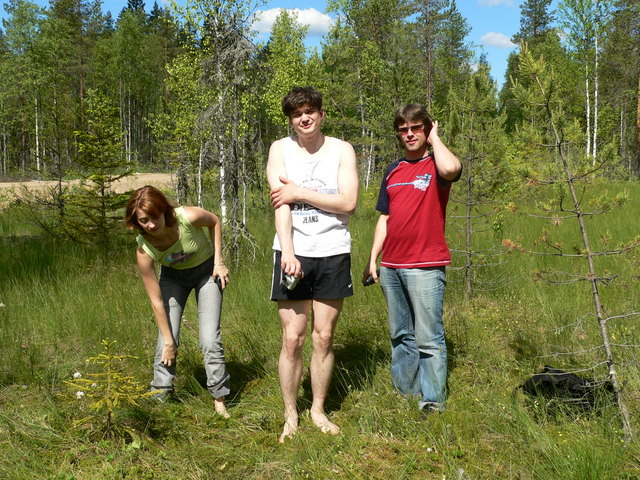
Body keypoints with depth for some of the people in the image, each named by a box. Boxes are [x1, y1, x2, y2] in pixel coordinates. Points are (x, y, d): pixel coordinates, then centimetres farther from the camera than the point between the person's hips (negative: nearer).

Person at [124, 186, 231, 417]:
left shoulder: (188, 217, -35)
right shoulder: (144, 250, -30)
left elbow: (214, 222, -9)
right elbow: (156, 300, -22)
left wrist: (219, 262, -13)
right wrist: (168, 342, -17)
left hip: (206, 270, -1)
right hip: (173, 276, 1)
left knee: (210, 339, -9)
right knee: (166, 341, -8)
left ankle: (219, 400, 4)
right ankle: (160, 397, 8)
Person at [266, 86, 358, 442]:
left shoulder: (342, 151, 4)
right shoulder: (281, 149, 4)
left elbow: (349, 202, -8)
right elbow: (281, 201, -9)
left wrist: (300, 193, -12)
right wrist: (287, 252, -21)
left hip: (333, 254, 1)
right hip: (293, 253, -1)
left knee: (324, 337, 7)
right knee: (293, 339, 0)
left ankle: (319, 410, 22)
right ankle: (291, 415, 13)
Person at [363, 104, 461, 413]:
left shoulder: (436, 165, -2)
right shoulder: (393, 171, 16)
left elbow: (451, 169, -29)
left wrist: (434, 137, -10)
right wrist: (372, 259, 13)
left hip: (425, 267, -6)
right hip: (391, 267, 7)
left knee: (429, 339, -6)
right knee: (401, 336, 14)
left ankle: (432, 403, 0)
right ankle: (404, 394, 24)